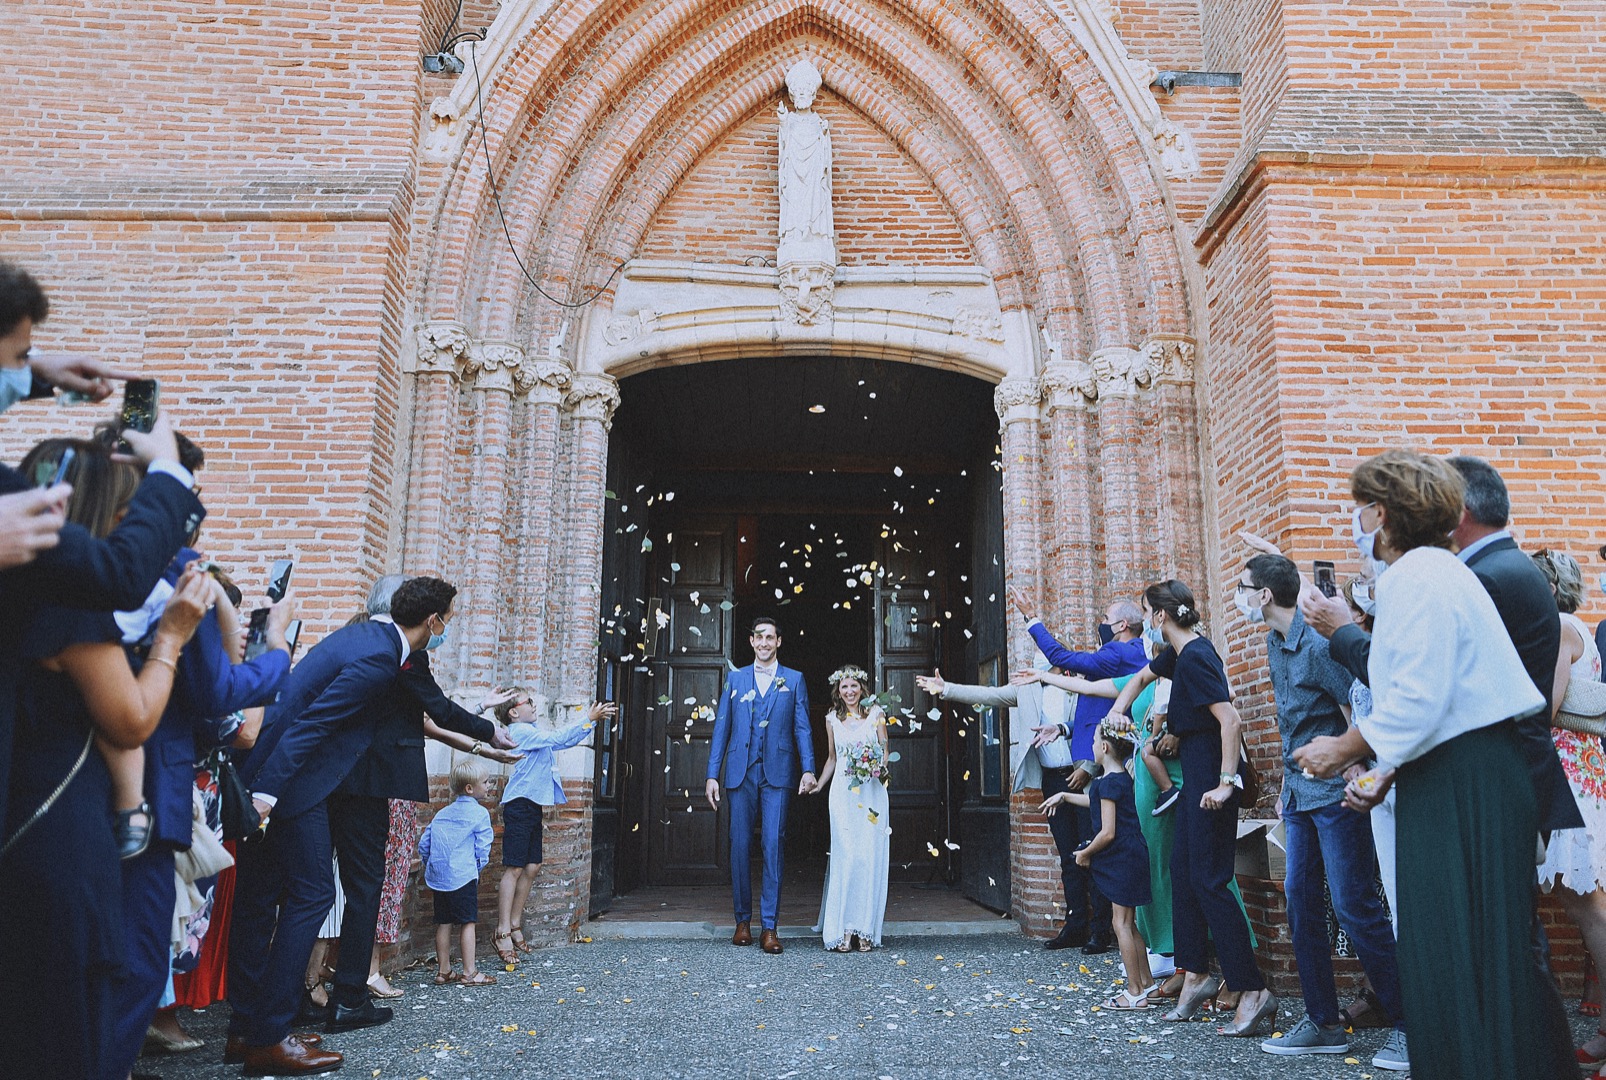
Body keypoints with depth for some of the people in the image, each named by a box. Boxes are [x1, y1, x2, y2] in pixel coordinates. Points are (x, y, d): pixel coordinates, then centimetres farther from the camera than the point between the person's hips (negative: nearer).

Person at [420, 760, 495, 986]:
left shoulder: (442, 813, 15)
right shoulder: (480, 813, -4)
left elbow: (423, 844, 14)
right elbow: (483, 847, -7)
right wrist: (478, 867, 8)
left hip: (437, 875, 7)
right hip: (463, 876, -6)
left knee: (443, 923, 12)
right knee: (467, 923, -1)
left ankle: (443, 971, 19)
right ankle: (469, 973, 2)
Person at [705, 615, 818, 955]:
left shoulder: (794, 680, 11)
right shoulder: (735, 679, 13)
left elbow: (802, 728, 6)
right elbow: (721, 728, 10)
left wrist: (808, 769, -7)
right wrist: (712, 774, 3)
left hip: (777, 773, -1)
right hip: (740, 772, 2)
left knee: (773, 846, -6)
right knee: (740, 845, 3)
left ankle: (769, 927, -2)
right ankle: (743, 921, 16)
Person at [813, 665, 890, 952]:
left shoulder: (875, 714, 6)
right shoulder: (832, 719, 11)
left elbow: (885, 751, 6)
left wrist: (881, 769, -13)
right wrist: (818, 785, 14)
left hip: (872, 792, -1)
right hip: (843, 793, 1)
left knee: (870, 857, -3)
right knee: (845, 856, -6)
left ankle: (865, 930, 4)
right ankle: (841, 930, -3)